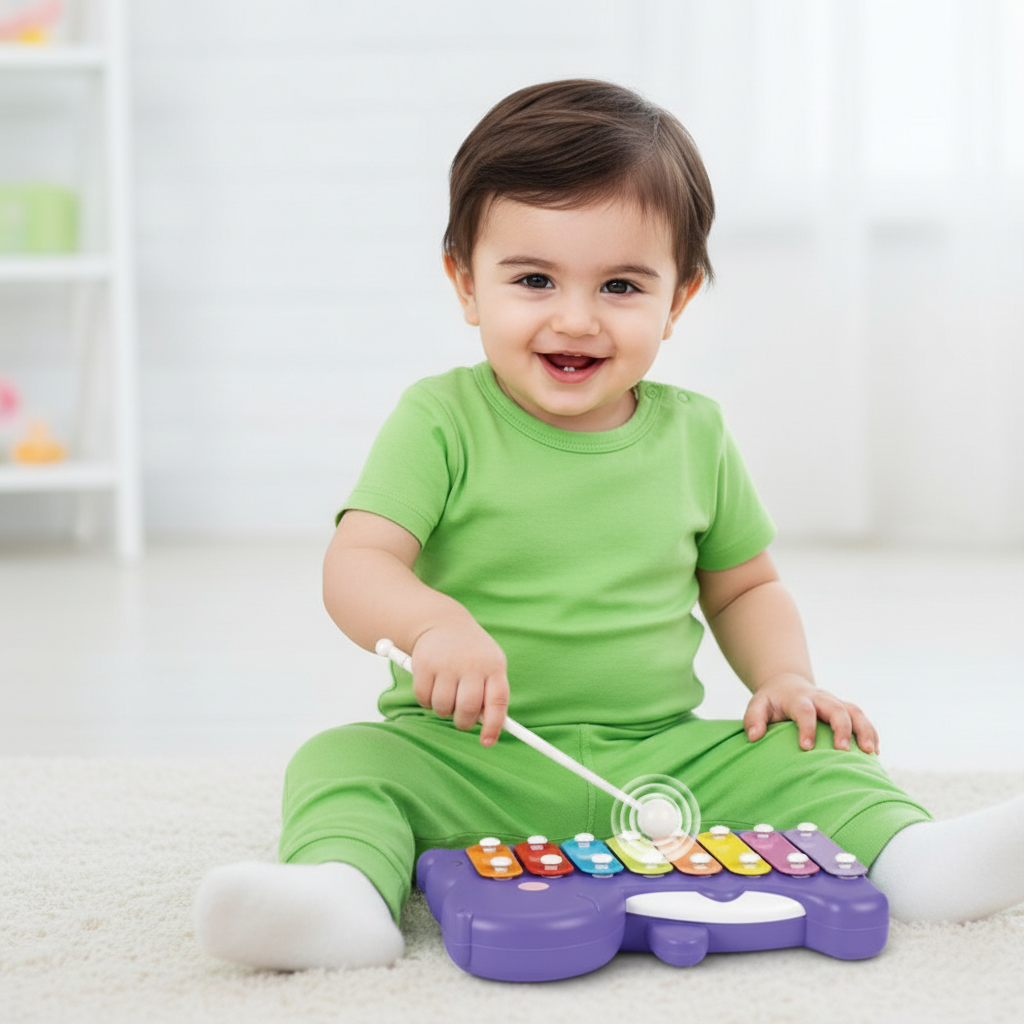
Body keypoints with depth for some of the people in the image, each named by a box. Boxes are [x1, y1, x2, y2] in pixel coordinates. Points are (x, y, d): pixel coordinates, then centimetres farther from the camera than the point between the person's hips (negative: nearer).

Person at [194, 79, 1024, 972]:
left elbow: (742, 585, 21)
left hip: (662, 757, 3)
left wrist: (786, 678, 0)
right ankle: (343, 899, -47)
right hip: (464, 758, -2)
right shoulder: (441, 421, -4)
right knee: (342, 762, -26)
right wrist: (434, 623, -38)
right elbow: (355, 567, -15)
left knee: (805, 756, -14)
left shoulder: (693, 433, 8)